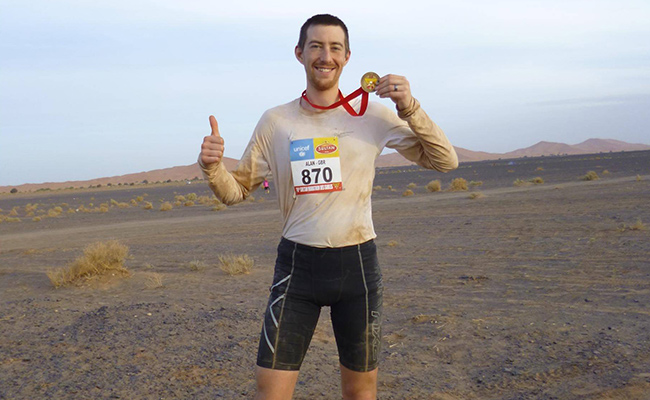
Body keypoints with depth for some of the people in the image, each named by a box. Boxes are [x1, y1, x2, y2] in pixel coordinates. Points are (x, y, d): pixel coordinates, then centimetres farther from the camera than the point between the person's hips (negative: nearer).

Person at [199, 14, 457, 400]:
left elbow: (445, 161, -1)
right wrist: (212, 166, -14)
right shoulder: (275, 121, 2)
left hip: (357, 264, 0)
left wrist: (410, 108, -15)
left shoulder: (373, 115, 0)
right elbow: (236, 191, 7)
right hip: (297, 265, 0)